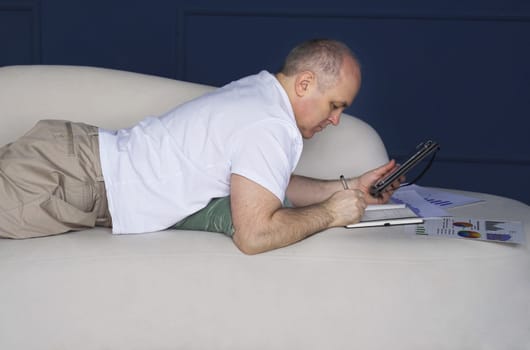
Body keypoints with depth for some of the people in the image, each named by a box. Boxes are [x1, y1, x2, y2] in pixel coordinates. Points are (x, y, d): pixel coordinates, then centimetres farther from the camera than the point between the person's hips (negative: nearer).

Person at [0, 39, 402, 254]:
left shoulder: (260, 88, 7)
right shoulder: (271, 128, -22)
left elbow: (273, 184, 21)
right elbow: (253, 234, -28)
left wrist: (349, 188, 12)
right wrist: (330, 213, -13)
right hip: (81, 179, -9)